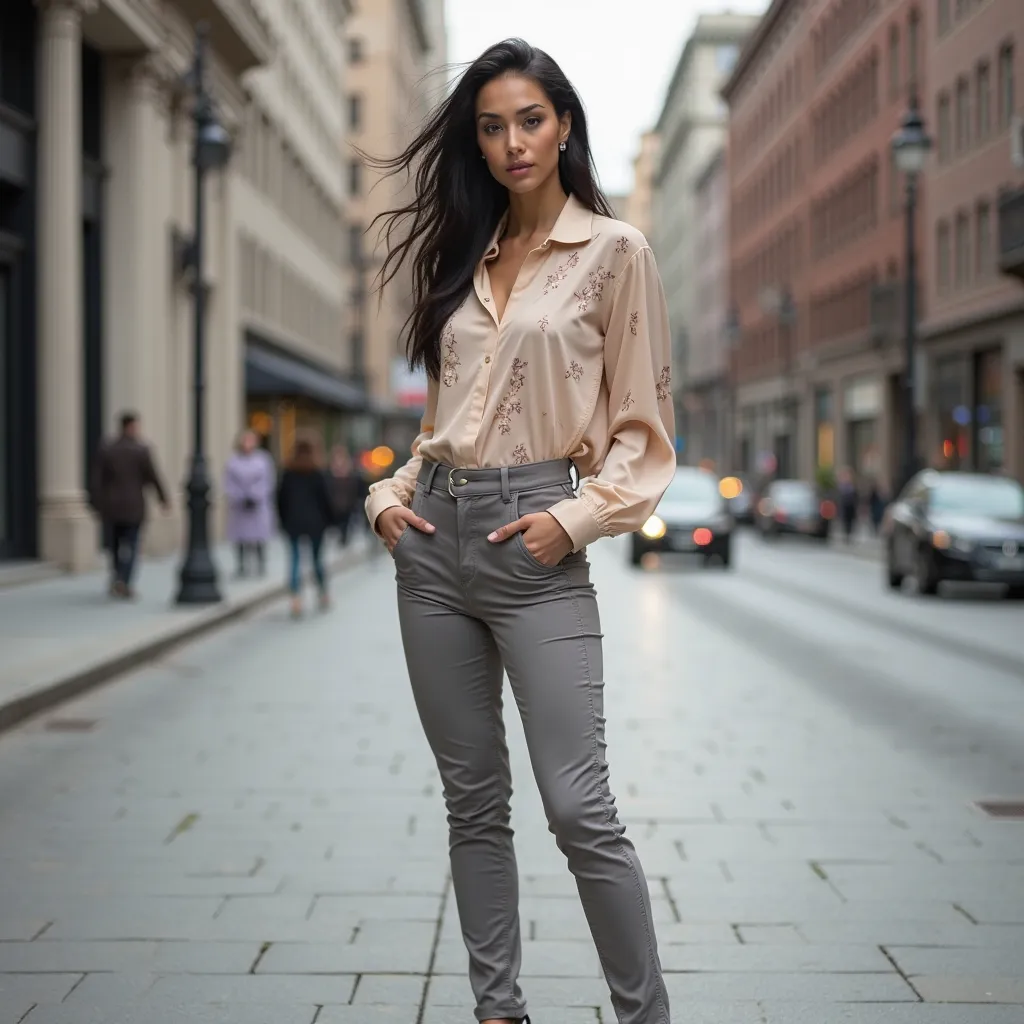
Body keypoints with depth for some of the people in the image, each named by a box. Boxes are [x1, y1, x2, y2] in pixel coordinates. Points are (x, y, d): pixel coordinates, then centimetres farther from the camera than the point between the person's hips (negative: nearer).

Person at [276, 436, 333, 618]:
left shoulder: (288, 473, 3)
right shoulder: (318, 473, -3)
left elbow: (281, 498, 4)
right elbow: (325, 497, -4)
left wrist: (284, 521, 11)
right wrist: (328, 519, 5)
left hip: (293, 521, 1)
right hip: (315, 521, -1)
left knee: (295, 559, -1)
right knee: (317, 557, 11)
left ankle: (296, 598, -14)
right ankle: (323, 595, 18)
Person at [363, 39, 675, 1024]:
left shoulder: (613, 250, 0)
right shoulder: (466, 256, 15)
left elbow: (644, 431, -1)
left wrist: (575, 520, -13)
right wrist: (390, 493, 6)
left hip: (532, 545, -5)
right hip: (433, 542, 5)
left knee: (579, 810, -8)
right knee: (474, 802, 10)